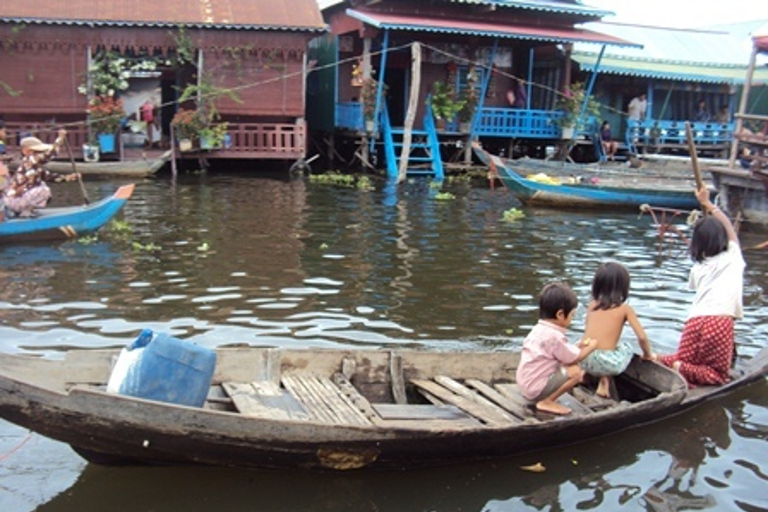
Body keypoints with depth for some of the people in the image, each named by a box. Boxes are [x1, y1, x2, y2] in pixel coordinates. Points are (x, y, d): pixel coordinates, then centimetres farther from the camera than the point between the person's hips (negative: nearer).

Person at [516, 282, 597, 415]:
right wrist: (590, 347, 5)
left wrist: (579, 346, 11)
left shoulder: (539, 329, 9)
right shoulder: (554, 336, -20)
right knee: (575, 371, -15)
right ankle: (546, 402, -9)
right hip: (536, 389, -10)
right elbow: (574, 358, -11)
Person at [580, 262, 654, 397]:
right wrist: (647, 354, 17)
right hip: (608, 363, -4)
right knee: (626, 346, 27)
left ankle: (585, 374, 13)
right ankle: (604, 382, 10)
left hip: (584, 361, 4)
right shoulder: (625, 309, 1)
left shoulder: (592, 306, 11)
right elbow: (642, 337, -2)